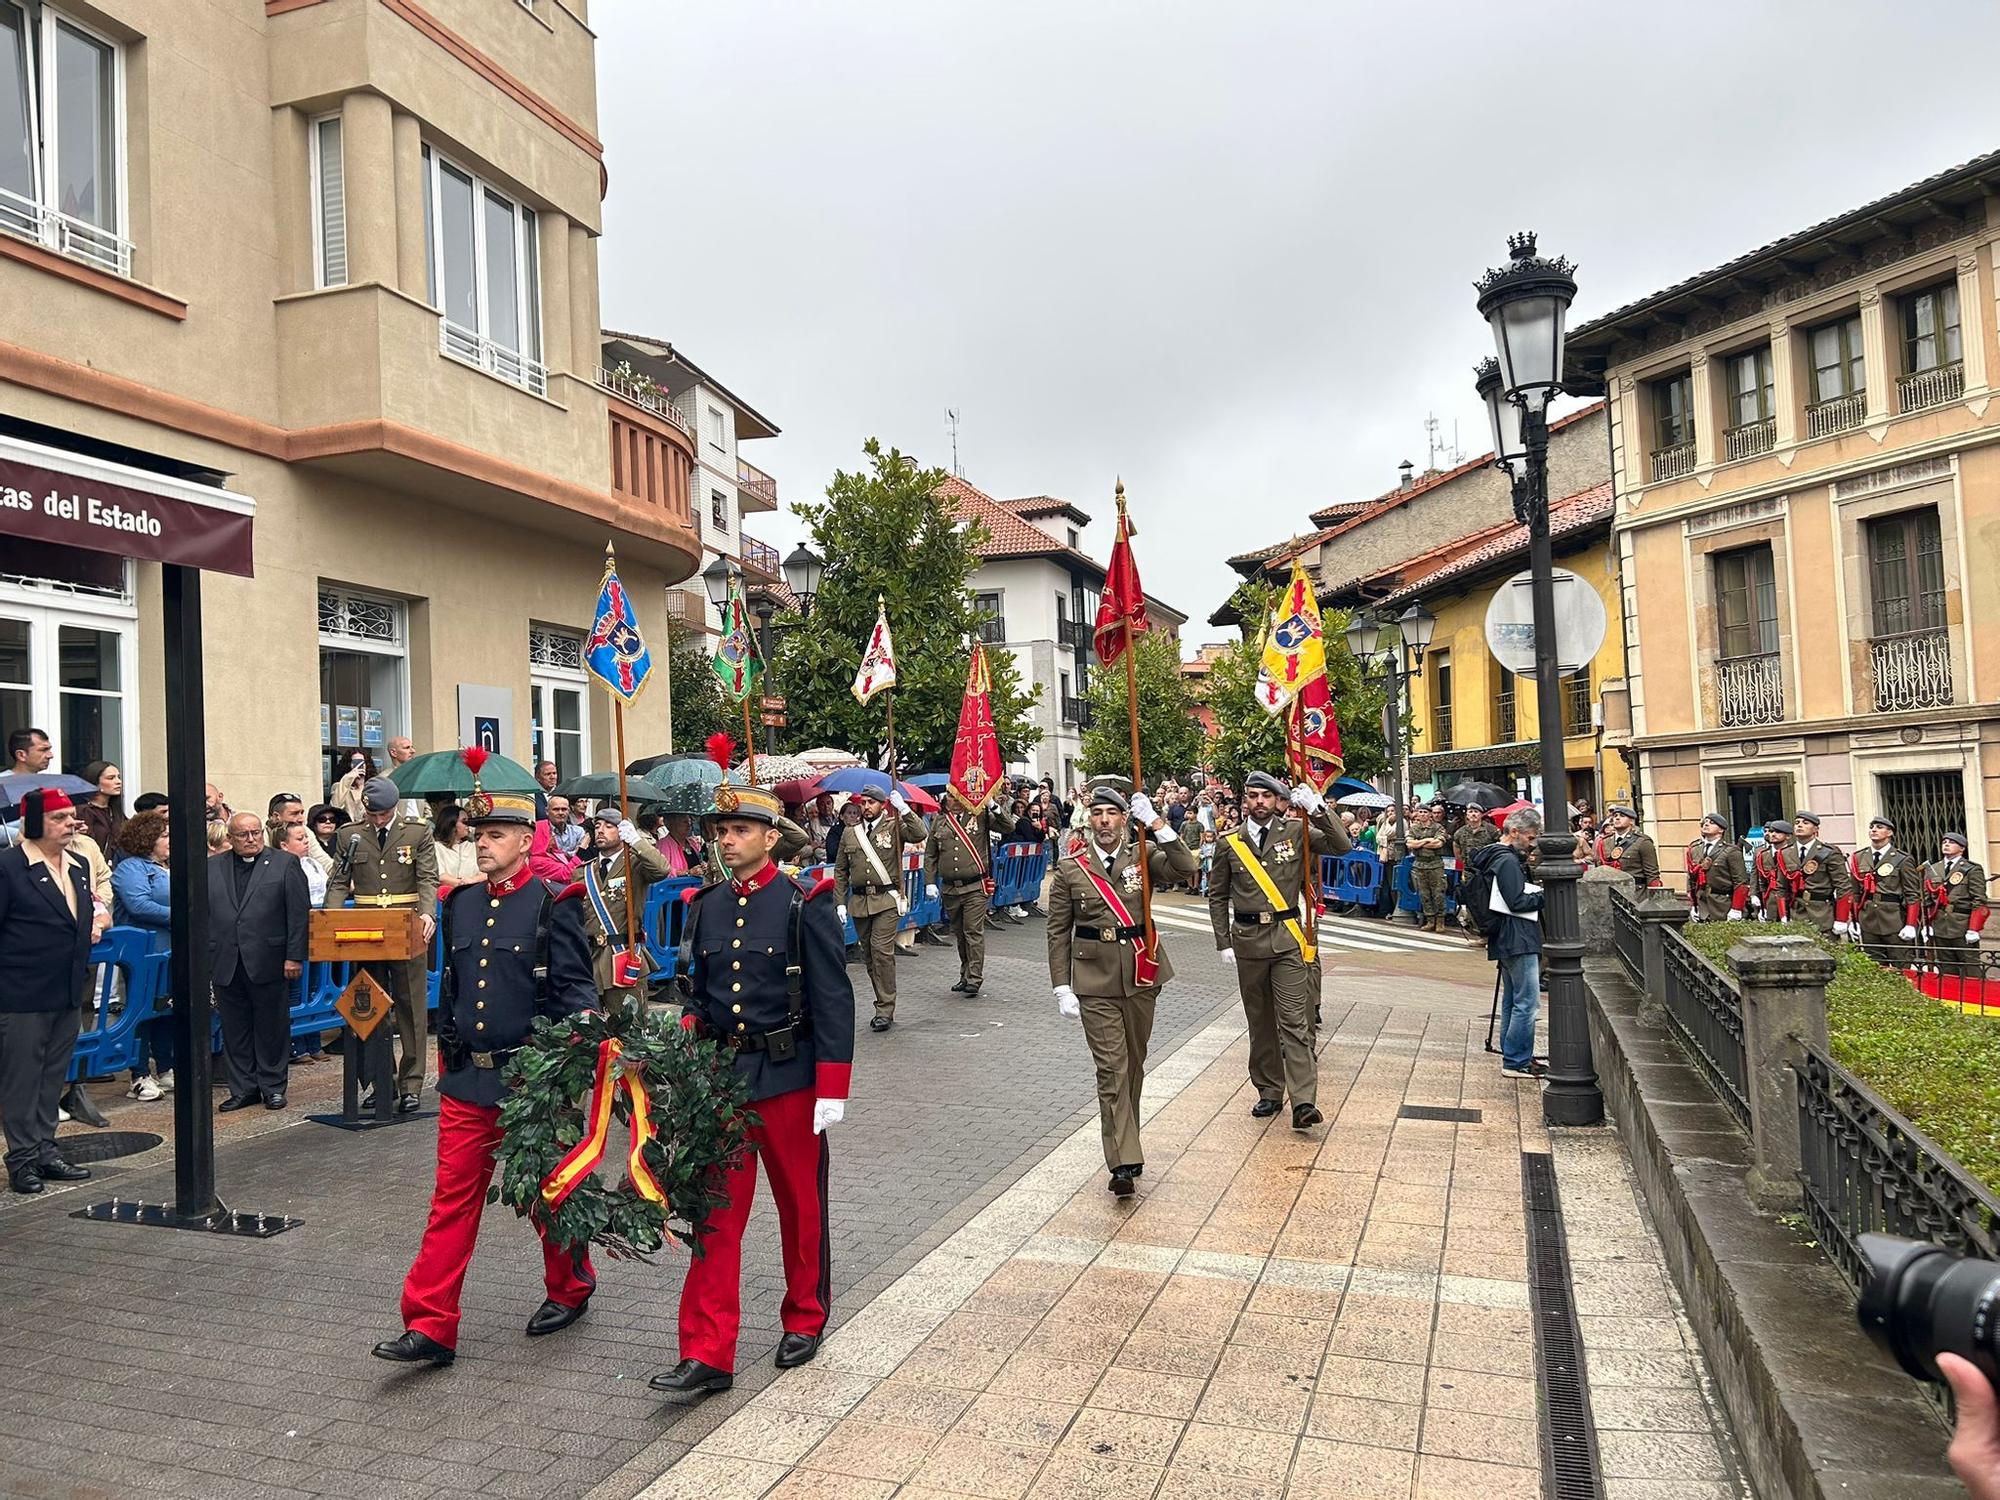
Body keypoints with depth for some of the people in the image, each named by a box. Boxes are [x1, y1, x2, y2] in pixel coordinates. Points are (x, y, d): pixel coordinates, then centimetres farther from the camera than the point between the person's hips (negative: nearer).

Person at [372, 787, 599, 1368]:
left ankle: (570, 1288, 33)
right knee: (452, 1199, 4)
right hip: (466, 1079, 5)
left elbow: (575, 991, -10)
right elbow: (450, 983, 17)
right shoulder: (460, 903, 7)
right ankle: (431, 1326, 10)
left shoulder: (553, 904, -10)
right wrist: (446, 1052, 17)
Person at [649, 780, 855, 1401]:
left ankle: (804, 1321, 33)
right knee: (715, 1215, 3)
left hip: (788, 1078, -3)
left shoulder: (805, 903, -9)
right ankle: (707, 1355, 10)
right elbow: (697, 996, 13)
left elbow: (832, 1000, -10)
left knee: (801, 1208, 13)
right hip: (720, 1076, 4)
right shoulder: (705, 906, 5)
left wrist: (832, 1090, -13)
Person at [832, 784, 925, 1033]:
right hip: (859, 902, 5)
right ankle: (884, 1007, 21)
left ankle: (885, 1010, -8)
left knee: (882, 951, -14)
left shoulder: (893, 827, 2)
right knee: (870, 954, 10)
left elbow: (919, 835, -17)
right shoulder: (850, 833, 12)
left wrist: (903, 809, -21)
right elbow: (840, 871, 13)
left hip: (887, 900, -5)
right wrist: (840, 903, 7)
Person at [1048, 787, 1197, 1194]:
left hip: (1141, 975, 2)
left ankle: (1125, 1141, 32)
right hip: (1096, 982, -2)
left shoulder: (1141, 857, 2)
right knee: (1111, 1069, -6)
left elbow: (1185, 868, -15)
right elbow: (1058, 932, 1)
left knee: (1134, 1064, 13)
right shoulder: (1070, 870, -1)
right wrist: (1062, 988, -4)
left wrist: (1157, 824, -20)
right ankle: (1123, 1162, -6)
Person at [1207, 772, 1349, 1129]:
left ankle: (1303, 1102, -11)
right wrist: (1224, 943, 3)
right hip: (1247, 939, 2)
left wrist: (1317, 810, -17)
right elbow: (1217, 896, 9)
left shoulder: (1296, 832, 2)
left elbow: (1342, 846, -7)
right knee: (1260, 1021, 11)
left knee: (1294, 1020, -8)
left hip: (1288, 938, -2)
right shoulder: (1230, 844, 4)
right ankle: (1269, 1092, 23)